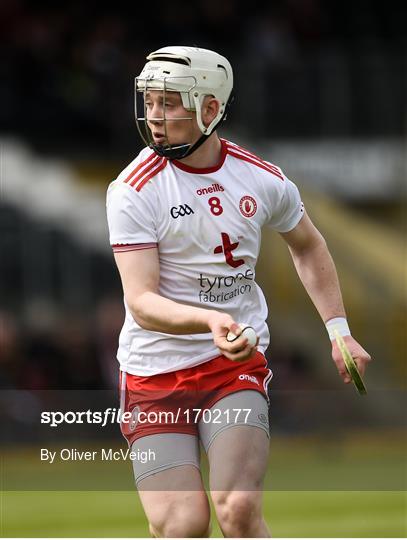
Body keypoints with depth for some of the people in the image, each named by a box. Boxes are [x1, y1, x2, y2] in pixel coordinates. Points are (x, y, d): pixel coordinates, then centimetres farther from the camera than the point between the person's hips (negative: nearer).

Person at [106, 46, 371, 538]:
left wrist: (338, 330, 15)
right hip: (155, 372, -1)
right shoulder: (134, 190, -9)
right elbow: (141, 302, -17)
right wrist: (209, 320, -35)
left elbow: (307, 246, 22)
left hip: (236, 365, 1)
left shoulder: (263, 180, 1)